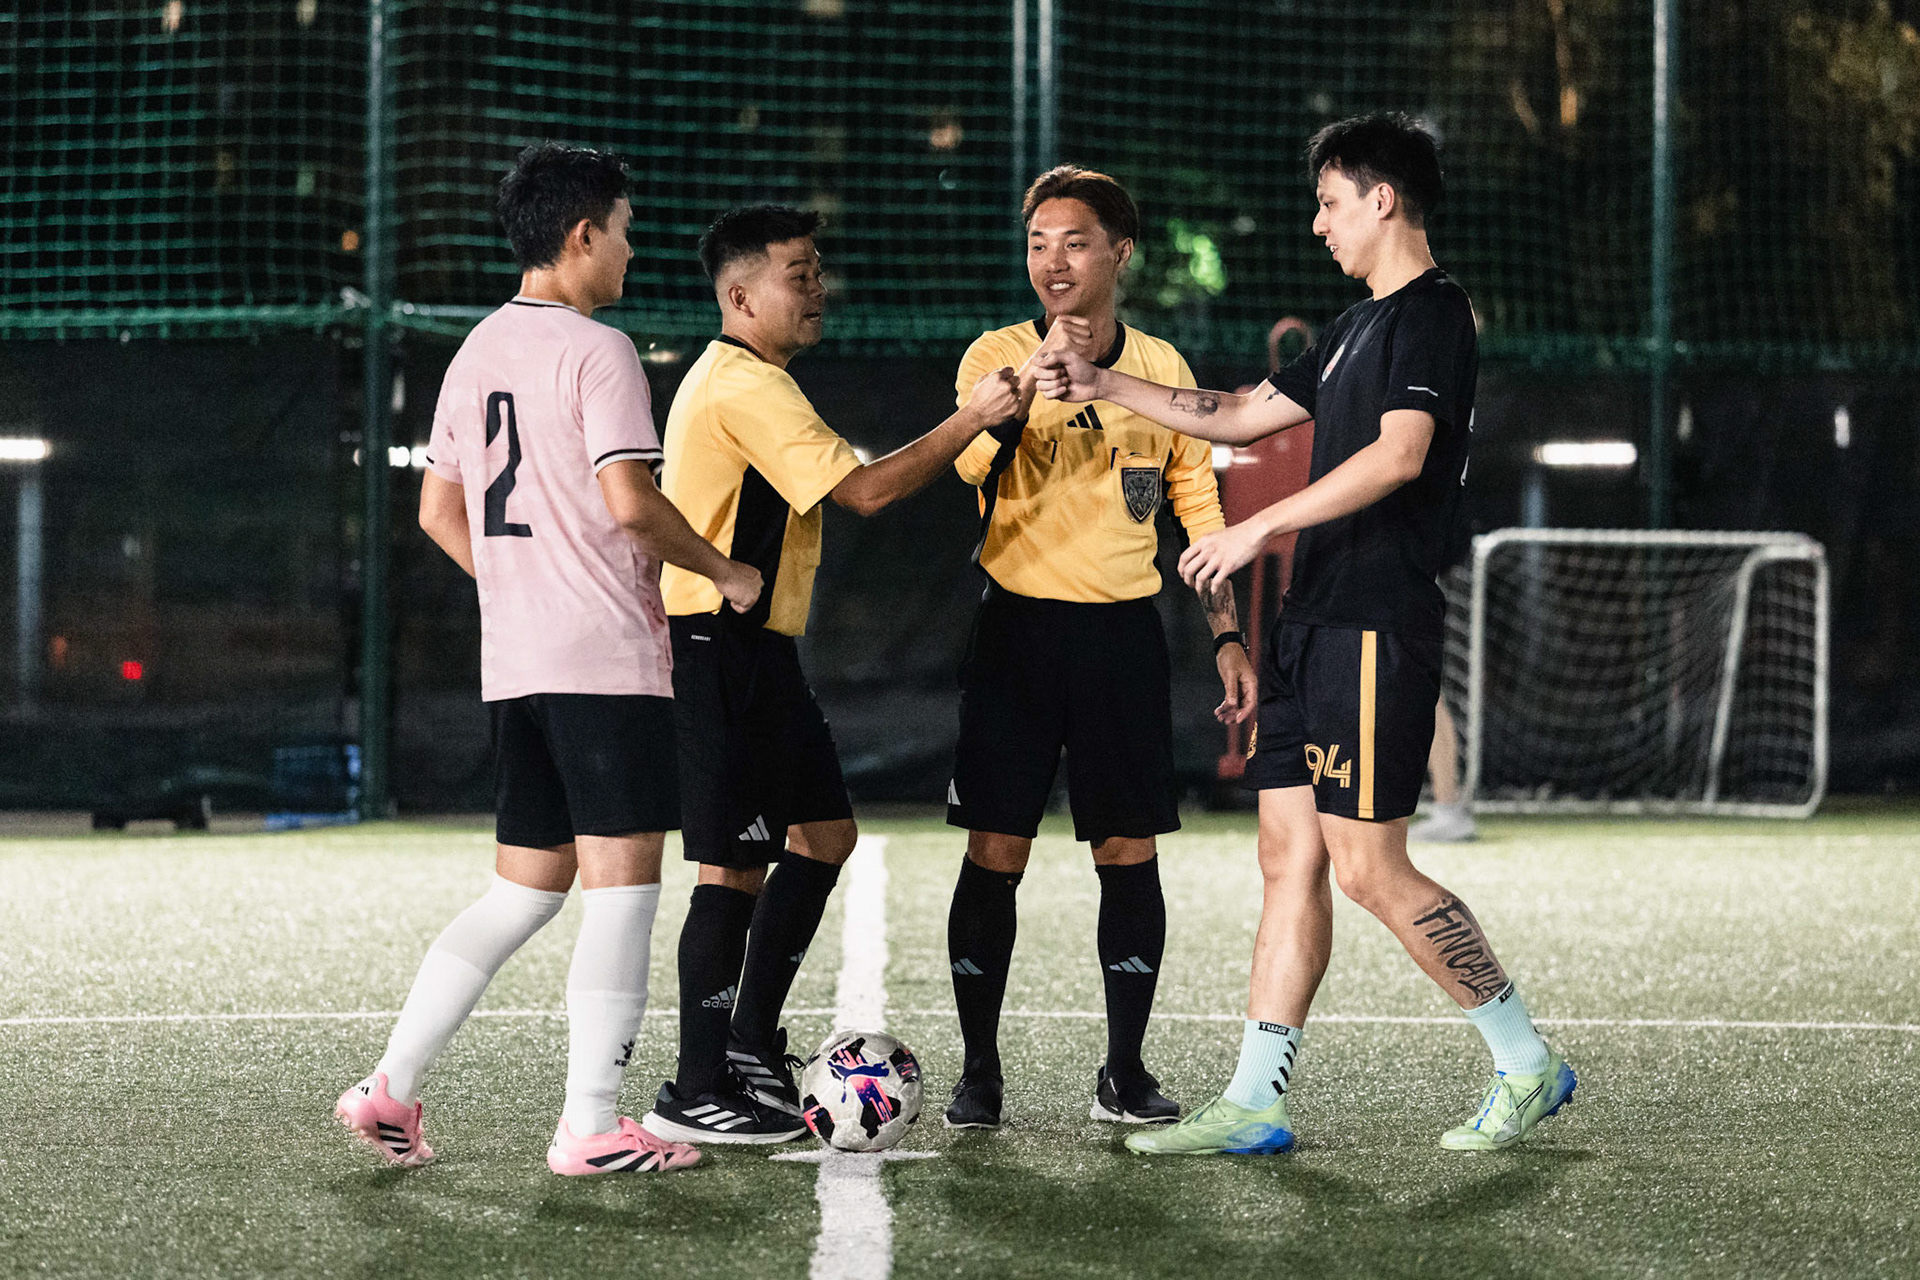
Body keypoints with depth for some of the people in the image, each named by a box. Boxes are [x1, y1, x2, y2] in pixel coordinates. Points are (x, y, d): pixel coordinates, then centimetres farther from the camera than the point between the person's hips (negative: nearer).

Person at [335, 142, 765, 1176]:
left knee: (526, 887, 14)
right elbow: (628, 500, -20)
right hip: (609, 662, -8)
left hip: (514, 663, 8)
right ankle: (592, 1127, -2)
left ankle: (390, 1086, 9)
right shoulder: (595, 349, -10)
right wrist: (722, 572, -6)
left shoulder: (477, 351, 15)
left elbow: (439, 512, 19)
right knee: (623, 886, -2)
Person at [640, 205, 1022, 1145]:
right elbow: (865, 491, -20)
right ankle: (696, 1094, -3)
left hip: (754, 651, 11)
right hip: (720, 644, -11)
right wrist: (972, 420, -15)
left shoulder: (736, 379, 19)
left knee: (824, 831, 13)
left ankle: (750, 1043, 18)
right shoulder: (747, 387, -16)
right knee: (736, 864, -8)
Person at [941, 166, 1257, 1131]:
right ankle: (979, 1071, 6)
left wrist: (1228, 637, 8)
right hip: (1018, 625, -2)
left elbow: (1199, 508, 14)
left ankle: (1125, 1071, 12)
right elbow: (973, 464, -18)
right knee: (995, 852, -2)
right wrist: (1035, 377, -32)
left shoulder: (1161, 368, 8)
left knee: (1130, 853, 2)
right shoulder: (998, 356, 0)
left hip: (1124, 630, 2)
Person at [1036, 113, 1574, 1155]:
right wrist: (1105, 387, 24)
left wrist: (1259, 529, -23)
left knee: (1368, 867, -8)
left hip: (1377, 629, -10)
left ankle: (1528, 1066, 4)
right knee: (1290, 859, 7)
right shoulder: (1359, 326, 20)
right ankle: (1254, 1102, 8)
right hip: (1314, 624, 10)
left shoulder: (1430, 314, -10)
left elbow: (1399, 455, -23)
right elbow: (1243, 416, 29)